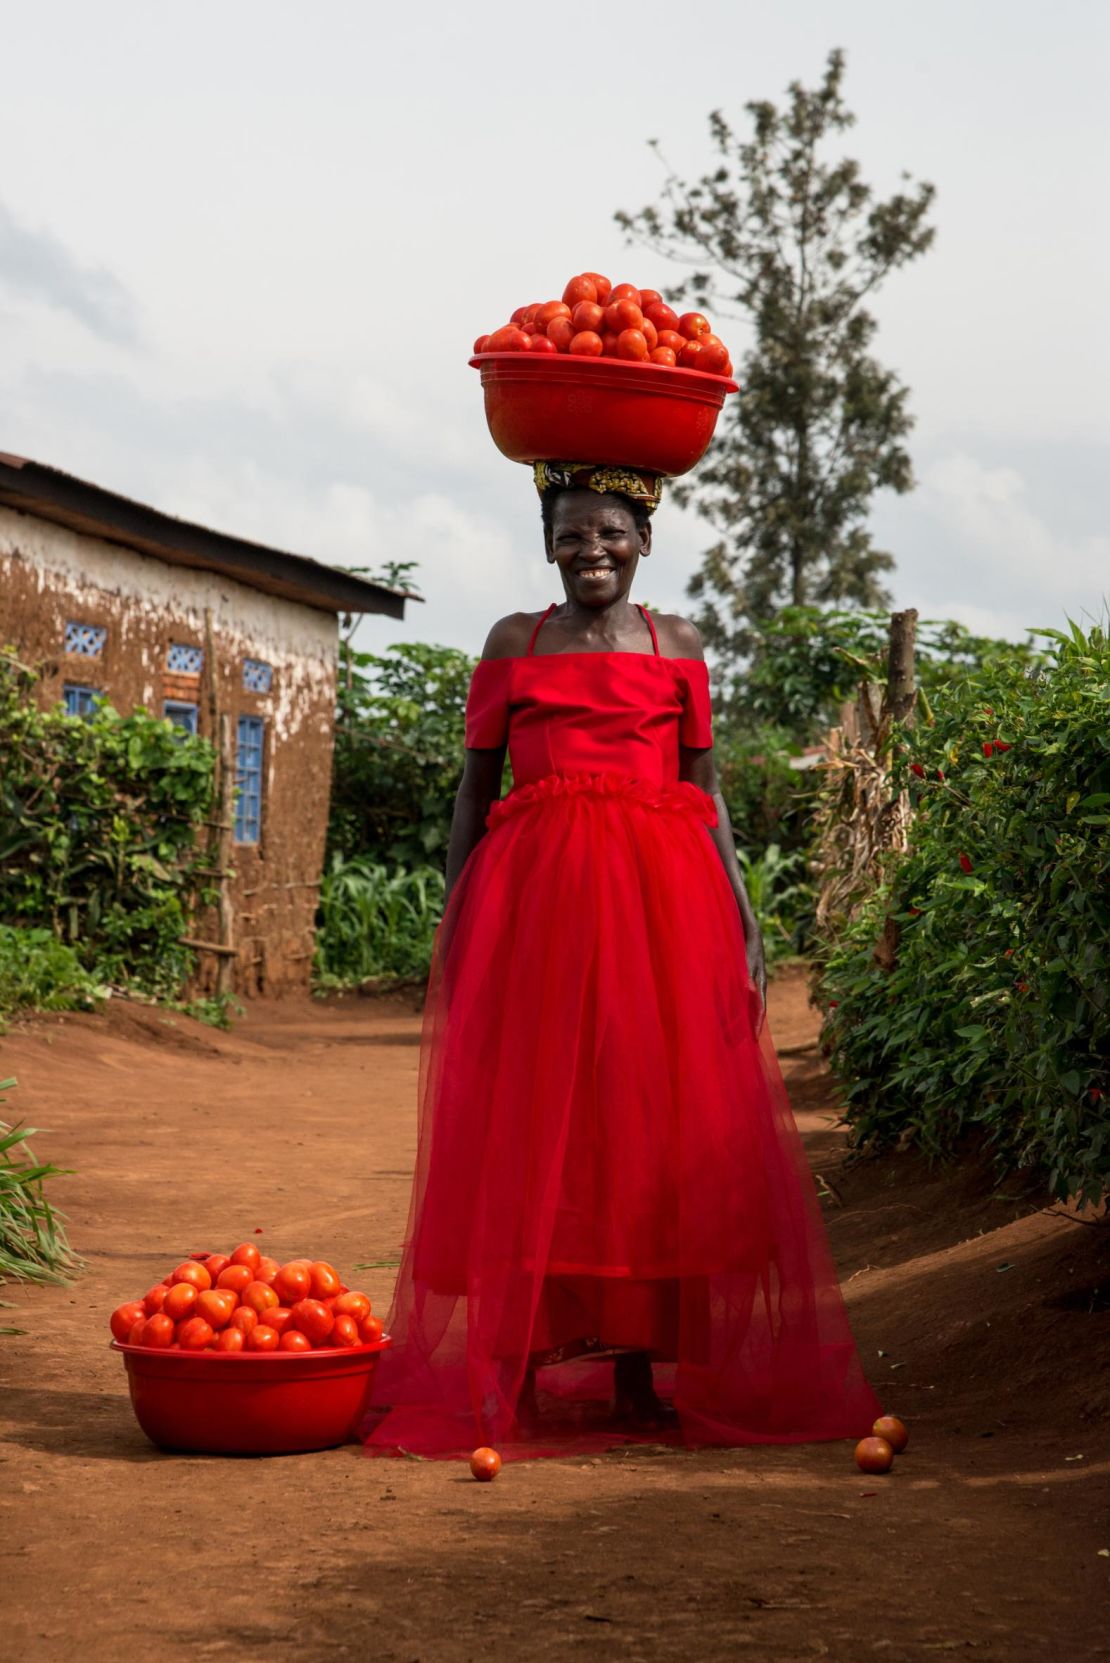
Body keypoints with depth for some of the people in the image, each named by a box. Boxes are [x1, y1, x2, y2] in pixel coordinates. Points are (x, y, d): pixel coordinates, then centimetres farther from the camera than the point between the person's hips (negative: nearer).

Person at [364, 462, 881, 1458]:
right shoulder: (514, 643, 10)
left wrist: (741, 914, 3)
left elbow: (705, 791, 12)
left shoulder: (675, 647, 11)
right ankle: (520, 1374, 3)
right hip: (533, 895, -1)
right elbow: (475, 786, 11)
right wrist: (456, 917, 4)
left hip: (660, 895, 1)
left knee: (653, 1121, -1)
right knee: (528, 1129, -2)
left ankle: (638, 1370, 7)